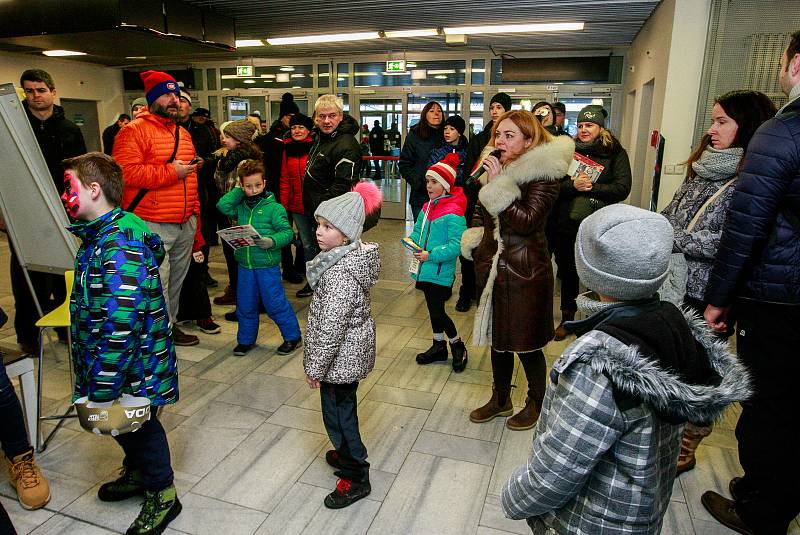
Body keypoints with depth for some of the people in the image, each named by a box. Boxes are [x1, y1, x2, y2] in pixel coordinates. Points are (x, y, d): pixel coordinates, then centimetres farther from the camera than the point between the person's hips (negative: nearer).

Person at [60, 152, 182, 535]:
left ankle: (162, 494, 30)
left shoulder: (120, 242, -26)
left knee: (137, 423, 9)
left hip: (133, 362, -9)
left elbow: (121, 321, -31)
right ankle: (137, 473, 48)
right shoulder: (98, 235, 6)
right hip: (103, 357, 9)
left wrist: (103, 385, -27)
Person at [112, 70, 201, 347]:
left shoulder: (183, 133, 19)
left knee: (176, 279, 15)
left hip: (185, 223, 8)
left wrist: (194, 210, 21)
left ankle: (170, 324, 29)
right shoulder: (134, 130, -6)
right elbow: (126, 172, -19)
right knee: (156, 282, -6)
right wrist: (171, 172, -17)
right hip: (153, 225, -8)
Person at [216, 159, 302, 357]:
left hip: (267, 265, -5)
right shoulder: (240, 207, 6)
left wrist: (272, 241, -30)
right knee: (245, 304, 14)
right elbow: (222, 205, -8)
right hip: (244, 264, 5)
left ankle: (292, 336, 19)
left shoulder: (274, 207, -9)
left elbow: (287, 232, -13)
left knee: (274, 303, 2)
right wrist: (238, 191, -2)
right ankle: (246, 339, 31)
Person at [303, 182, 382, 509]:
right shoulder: (354, 254, 0)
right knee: (344, 407, 26)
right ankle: (347, 454, 48)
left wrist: (315, 366, -17)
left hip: (341, 356, -9)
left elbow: (331, 327, -28)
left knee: (338, 414, 8)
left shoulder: (340, 273, -30)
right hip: (353, 351, 9)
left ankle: (355, 478, 24)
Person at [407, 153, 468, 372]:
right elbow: (418, 229, 19)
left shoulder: (453, 213, -18)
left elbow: (456, 245, -22)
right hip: (426, 270, 8)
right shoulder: (427, 207, 7)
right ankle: (439, 346, 35)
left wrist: (431, 255, -25)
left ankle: (458, 346, 20)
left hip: (441, 272, -8)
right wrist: (412, 240, -2)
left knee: (437, 311, -3)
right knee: (433, 308, 18)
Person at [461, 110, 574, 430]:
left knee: (527, 343, 6)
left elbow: (526, 221, -25)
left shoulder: (543, 173, -13)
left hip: (525, 272, -7)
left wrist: (498, 185, -24)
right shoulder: (496, 168, 9)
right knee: (498, 337, 17)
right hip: (492, 267, 7)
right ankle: (501, 399, 36)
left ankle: (537, 403, 29)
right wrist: (476, 247, 12)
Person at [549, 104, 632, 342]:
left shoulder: (615, 153, 1)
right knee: (568, 272, 14)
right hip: (566, 224, 3)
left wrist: (591, 187, -19)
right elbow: (553, 185, -2)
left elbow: (622, 188, -10)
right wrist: (572, 185, -20)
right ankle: (567, 318, 30)